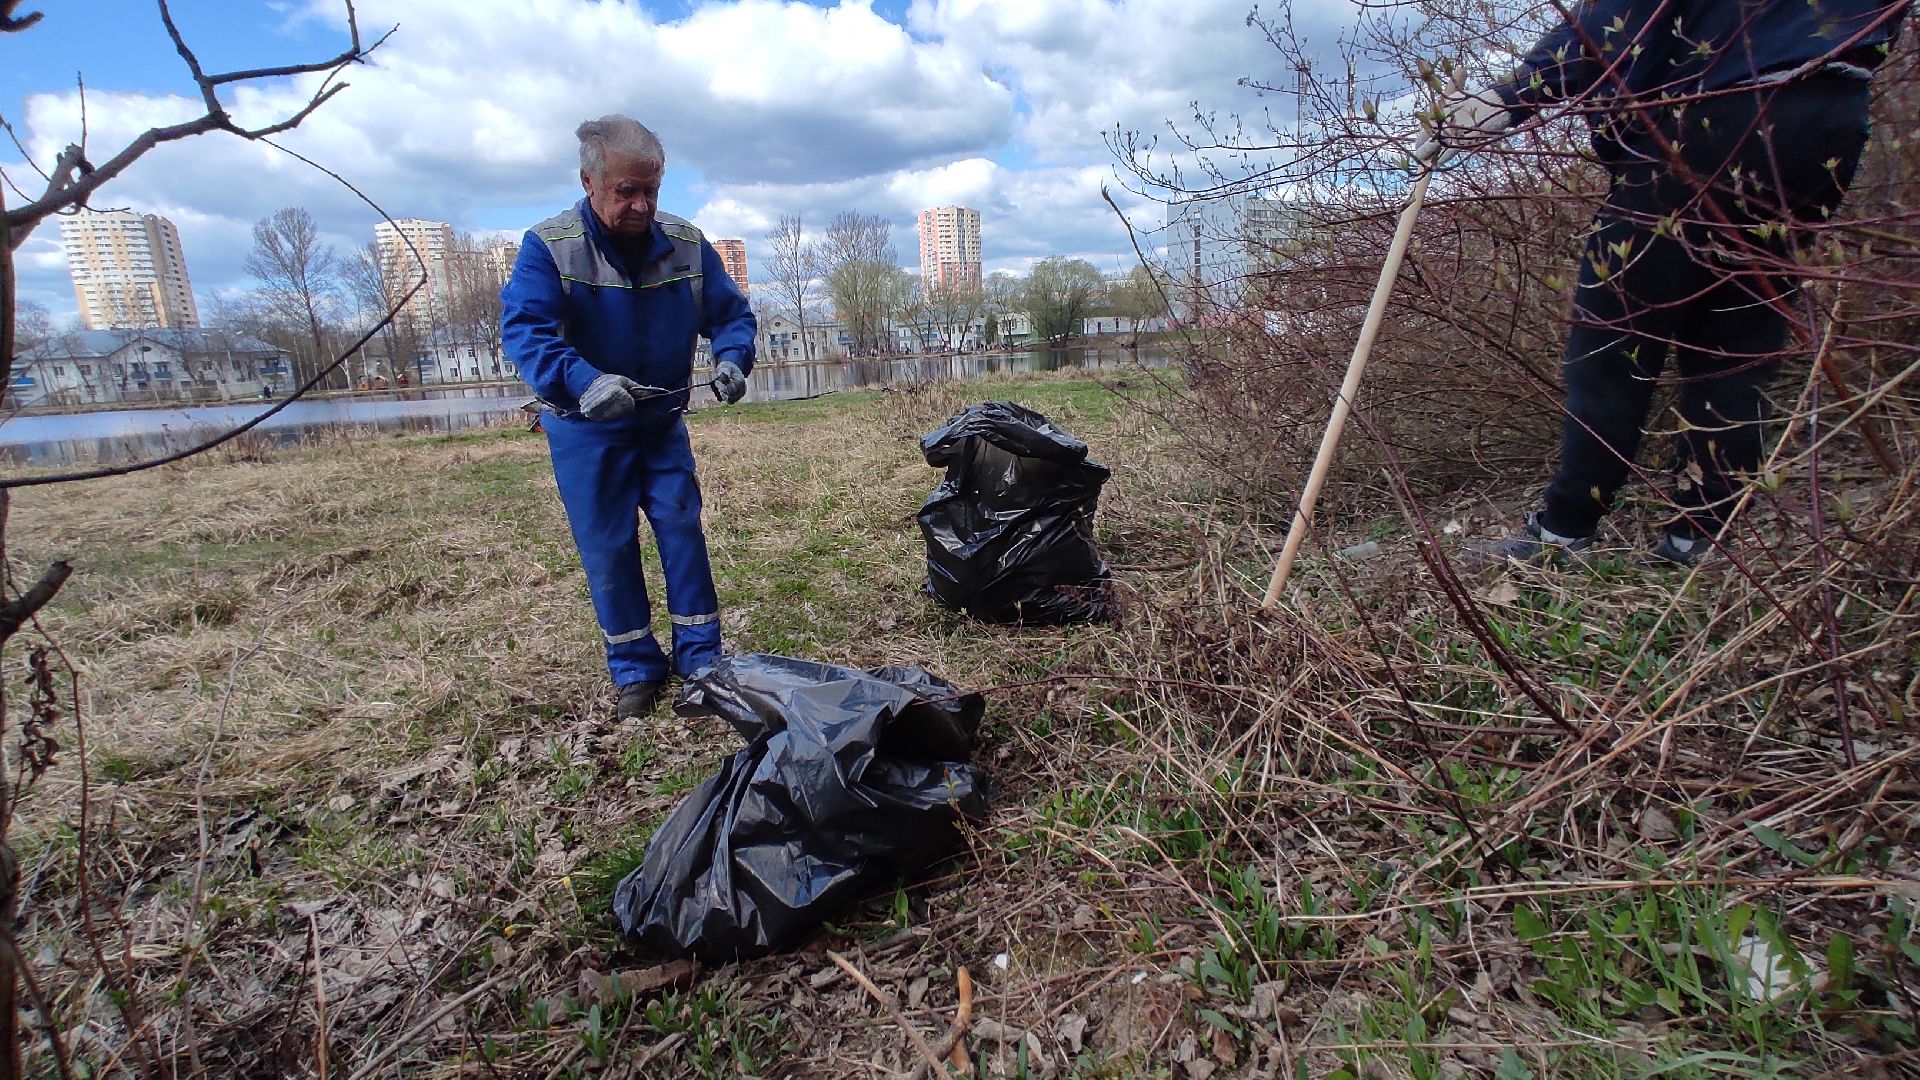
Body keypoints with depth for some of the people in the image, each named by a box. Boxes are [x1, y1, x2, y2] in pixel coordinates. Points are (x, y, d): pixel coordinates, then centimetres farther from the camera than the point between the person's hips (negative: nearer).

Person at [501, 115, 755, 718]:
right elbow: (523, 330, -25)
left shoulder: (686, 245, -4)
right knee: (607, 546, 3)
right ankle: (636, 670, 17)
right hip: (585, 428, -2)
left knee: (681, 527, 0)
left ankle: (700, 657, 12)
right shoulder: (548, 247, -14)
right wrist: (584, 382, -44)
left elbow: (732, 313, 1)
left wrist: (732, 360, -22)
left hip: (662, 423, 3)